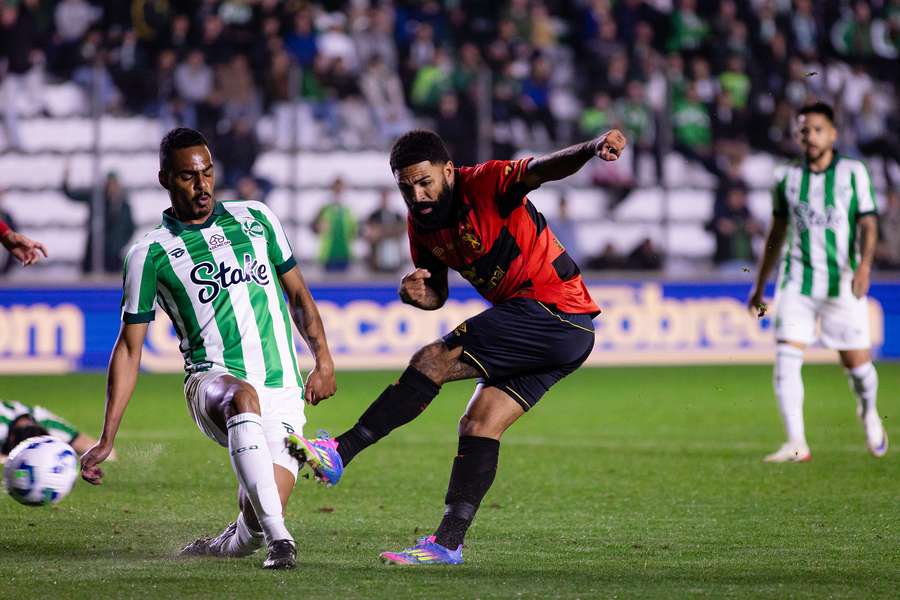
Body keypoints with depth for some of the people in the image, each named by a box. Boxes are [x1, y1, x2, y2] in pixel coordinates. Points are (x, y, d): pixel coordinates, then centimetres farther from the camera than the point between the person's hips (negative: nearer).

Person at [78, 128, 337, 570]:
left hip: (282, 389, 3)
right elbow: (129, 348, 6)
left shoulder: (256, 219, 13)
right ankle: (279, 539, -42)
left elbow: (297, 293, 22)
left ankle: (222, 548, 17)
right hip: (212, 380, -3)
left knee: (258, 519, -19)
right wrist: (107, 439, 1)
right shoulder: (150, 254, 4)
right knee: (243, 398, -42)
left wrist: (322, 357, 6)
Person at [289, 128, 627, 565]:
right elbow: (437, 294, 17)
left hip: (552, 312, -9)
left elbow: (542, 169, -33)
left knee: (434, 361, -13)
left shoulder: (485, 183, -16)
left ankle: (341, 452, -12)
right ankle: (449, 542, 5)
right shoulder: (421, 225, 8)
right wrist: (415, 293, -9)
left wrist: (593, 148, -53)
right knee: (479, 426, 5)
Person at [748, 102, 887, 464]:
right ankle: (796, 444, -15)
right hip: (797, 282, 2)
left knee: (856, 362, 2)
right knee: (786, 358, -14)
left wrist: (864, 264, -22)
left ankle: (869, 413, 36)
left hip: (843, 283, -2)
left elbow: (868, 223, -4)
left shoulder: (853, 173, 2)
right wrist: (760, 285, 20)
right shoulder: (788, 179, 9)